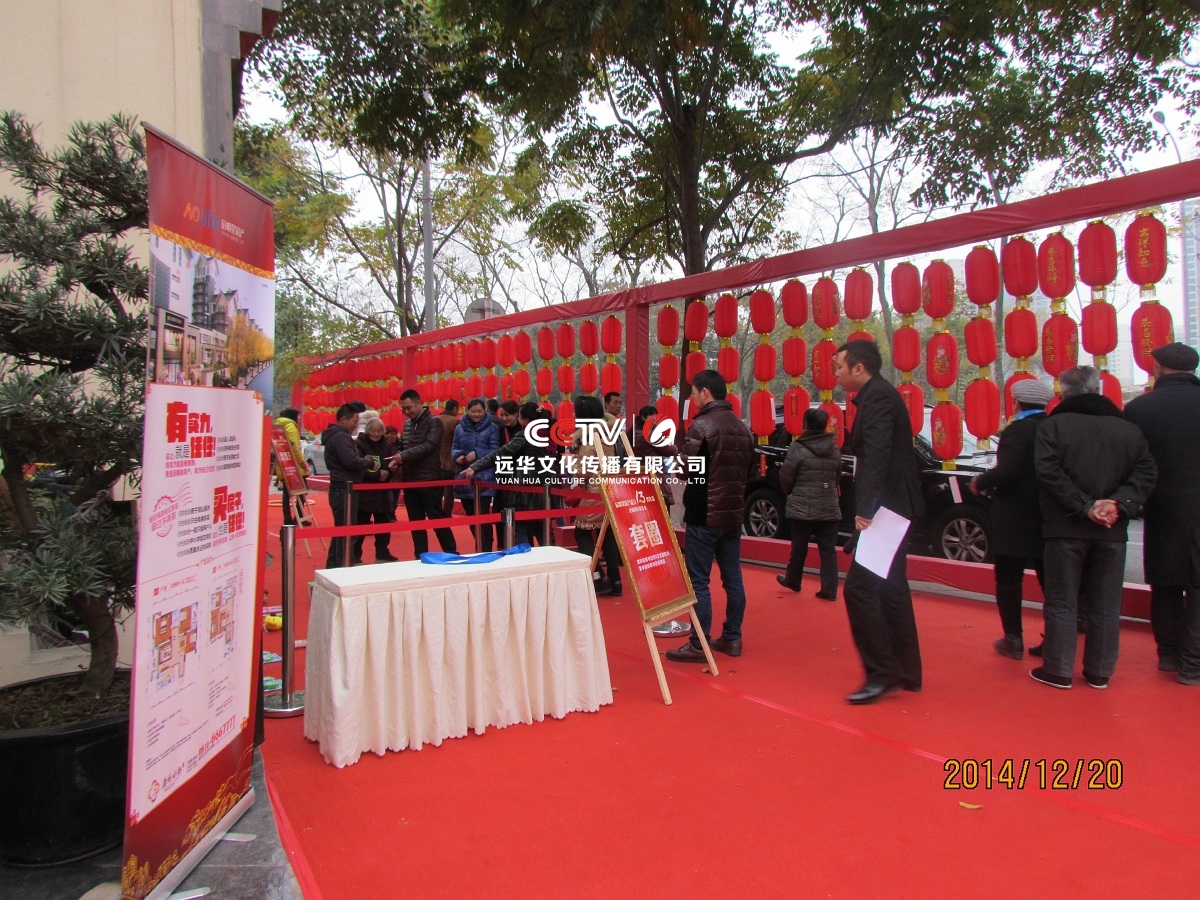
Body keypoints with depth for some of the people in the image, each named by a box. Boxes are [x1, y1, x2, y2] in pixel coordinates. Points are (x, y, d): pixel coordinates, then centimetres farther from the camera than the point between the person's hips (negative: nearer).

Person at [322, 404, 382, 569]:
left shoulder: (337, 435, 18)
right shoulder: (340, 436, -15)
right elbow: (350, 461, -26)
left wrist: (363, 459, 7)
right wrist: (370, 463, -12)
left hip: (342, 488, 11)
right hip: (344, 489, -11)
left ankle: (333, 567, 23)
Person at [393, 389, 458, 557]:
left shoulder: (434, 422, -8)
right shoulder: (407, 424, 13)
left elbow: (429, 446, -20)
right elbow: (402, 447, 18)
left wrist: (403, 456, -25)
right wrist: (397, 460, -4)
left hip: (429, 480, -7)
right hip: (409, 481, 7)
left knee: (438, 520, -3)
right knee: (416, 522, 12)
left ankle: (452, 555, 6)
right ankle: (421, 557, 20)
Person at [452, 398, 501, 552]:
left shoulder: (492, 428, -1)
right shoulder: (460, 428, 11)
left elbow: (496, 451, -5)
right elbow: (454, 448, 12)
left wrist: (477, 454, -19)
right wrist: (458, 456, -11)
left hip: (484, 479, -4)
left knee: (483, 515, -11)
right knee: (471, 515, 12)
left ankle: (486, 549, -5)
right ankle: (479, 546, 27)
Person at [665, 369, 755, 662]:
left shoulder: (701, 425, -13)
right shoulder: (742, 427, 11)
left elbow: (687, 470, -16)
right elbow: (748, 470, 16)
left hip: (704, 515, -8)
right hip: (733, 514, 8)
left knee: (698, 581, -2)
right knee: (732, 577, 13)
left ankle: (698, 646, 2)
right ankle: (732, 638, 21)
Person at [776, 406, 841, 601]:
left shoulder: (798, 447, -10)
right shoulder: (835, 449, 5)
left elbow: (786, 477, -7)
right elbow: (837, 477, 10)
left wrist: (791, 493, 12)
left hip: (802, 507, -3)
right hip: (829, 507, 3)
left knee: (799, 547, 11)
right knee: (828, 549, 5)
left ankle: (792, 581, 27)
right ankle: (829, 589, 3)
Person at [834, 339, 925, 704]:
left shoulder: (877, 397, -14)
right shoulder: (879, 395, 18)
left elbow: (876, 455, -25)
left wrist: (866, 509, -28)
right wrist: (868, 506, 16)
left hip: (885, 508, -11)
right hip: (891, 509, 11)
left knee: (859, 587, -11)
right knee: (890, 589, 15)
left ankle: (882, 673, -5)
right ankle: (905, 673, 24)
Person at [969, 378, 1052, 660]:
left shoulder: (1017, 431, -17)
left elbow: (1006, 471, -28)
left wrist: (980, 483, -11)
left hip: (1015, 521, -6)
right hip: (1048, 520, 7)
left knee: (1008, 580, 5)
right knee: (1050, 580, 15)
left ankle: (1014, 640, 8)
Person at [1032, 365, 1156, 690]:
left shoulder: (1052, 426, -7)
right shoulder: (1129, 429, 6)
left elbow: (1049, 472, -16)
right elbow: (1145, 473, -2)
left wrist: (1086, 507, -14)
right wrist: (1118, 504, -9)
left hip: (1066, 528, -3)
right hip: (1112, 531, 3)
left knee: (1061, 602, 5)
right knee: (1106, 605, 12)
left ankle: (1058, 671, 9)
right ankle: (1099, 673, 19)